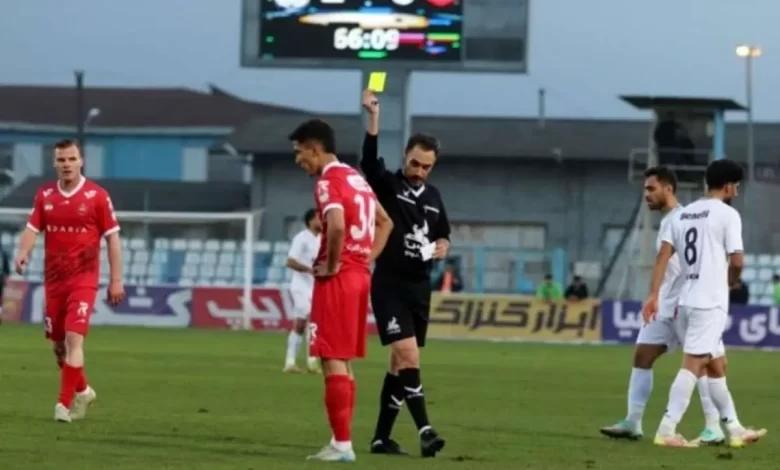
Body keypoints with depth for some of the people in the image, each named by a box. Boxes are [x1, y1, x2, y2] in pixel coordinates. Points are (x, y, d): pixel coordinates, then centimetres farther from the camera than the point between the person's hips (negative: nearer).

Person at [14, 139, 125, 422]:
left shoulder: (97, 196, -5)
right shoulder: (44, 195, 6)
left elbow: (112, 237, -1)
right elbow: (32, 229, 4)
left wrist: (116, 280, -4)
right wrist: (23, 252, -19)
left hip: (83, 279, -4)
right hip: (53, 279, 4)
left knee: (74, 339, -16)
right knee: (58, 343, 10)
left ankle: (64, 403, -13)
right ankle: (82, 391, 32)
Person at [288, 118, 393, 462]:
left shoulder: (327, 182, -13)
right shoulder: (356, 178, 16)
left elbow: (337, 226, -30)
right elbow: (385, 222, 24)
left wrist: (331, 265, -17)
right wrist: (367, 259, 15)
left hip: (337, 279, -9)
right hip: (360, 276, 9)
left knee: (332, 360, -6)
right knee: (343, 362, 13)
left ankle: (342, 444, -7)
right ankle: (341, 441, 15)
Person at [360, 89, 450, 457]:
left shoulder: (433, 196, 11)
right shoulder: (386, 185, -6)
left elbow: (443, 234, 24)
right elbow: (369, 159, -25)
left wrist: (442, 246, 0)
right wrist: (373, 116, -37)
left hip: (419, 287, 6)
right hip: (389, 285, -6)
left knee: (400, 362, 8)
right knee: (408, 355, -18)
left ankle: (381, 437, 14)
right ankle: (424, 431, -22)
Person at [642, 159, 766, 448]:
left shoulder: (682, 214, 14)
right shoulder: (727, 214, -6)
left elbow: (662, 256, 5)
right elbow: (736, 261, -11)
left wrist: (654, 294, 2)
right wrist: (729, 281, 10)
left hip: (686, 301, 8)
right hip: (710, 302, -8)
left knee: (717, 365, 16)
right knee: (693, 364, -9)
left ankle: (734, 429, 22)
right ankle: (667, 430, -16)